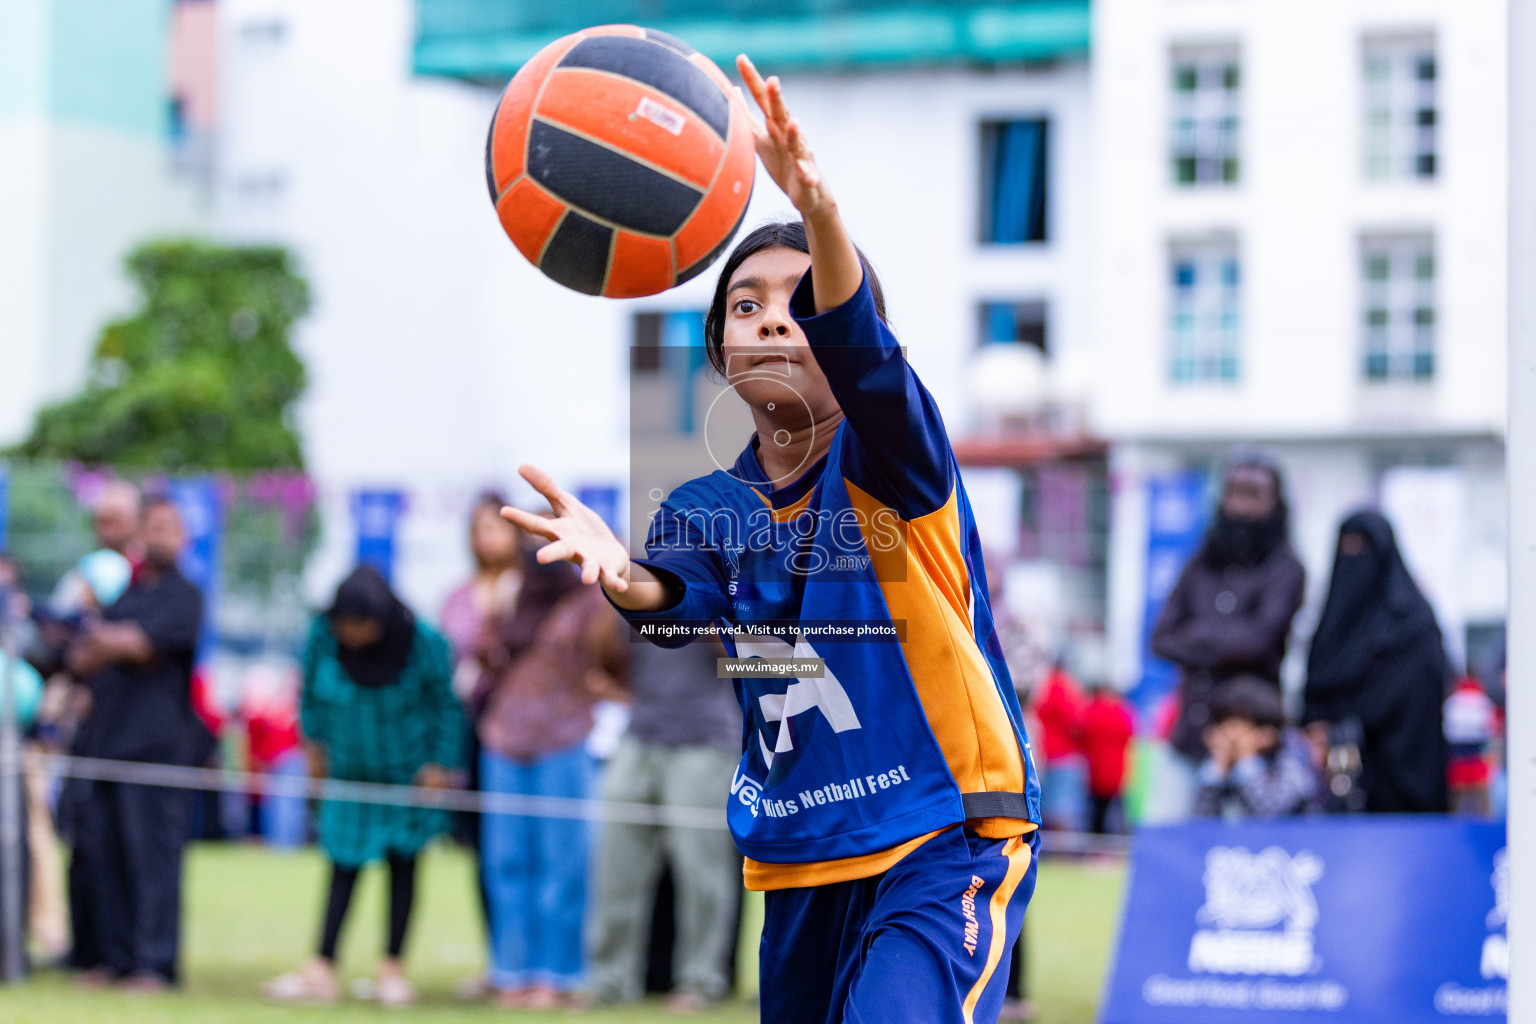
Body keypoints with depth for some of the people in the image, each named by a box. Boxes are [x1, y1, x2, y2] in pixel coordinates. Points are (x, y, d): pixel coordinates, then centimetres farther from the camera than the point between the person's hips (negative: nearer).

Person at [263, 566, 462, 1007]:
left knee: (402, 863, 3)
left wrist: (440, 763, -8)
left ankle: (392, 968, 11)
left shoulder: (423, 644, -24)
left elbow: (447, 705, -7)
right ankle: (322, 971, -1)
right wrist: (315, 743, 7)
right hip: (350, 770, 2)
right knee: (344, 866, 1)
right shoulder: (323, 635, -19)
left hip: (407, 769, -2)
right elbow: (311, 689, 2)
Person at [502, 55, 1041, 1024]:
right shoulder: (709, 506, 6)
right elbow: (680, 598, -16)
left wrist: (820, 208, -49)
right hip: (799, 865, 6)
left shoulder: (886, 465, -7)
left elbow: (862, 355, -29)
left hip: (948, 845, -6)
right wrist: (624, 576, -41)